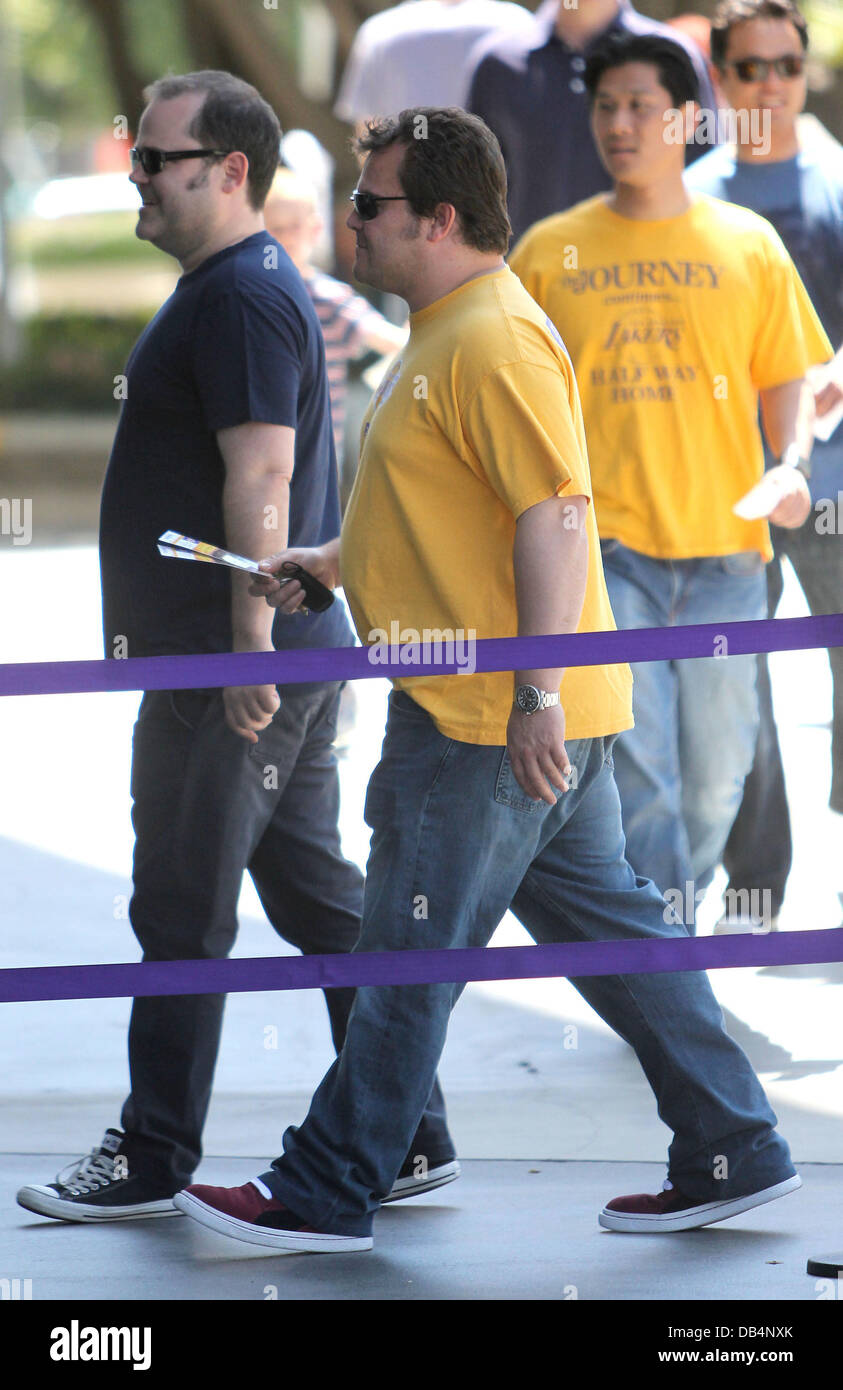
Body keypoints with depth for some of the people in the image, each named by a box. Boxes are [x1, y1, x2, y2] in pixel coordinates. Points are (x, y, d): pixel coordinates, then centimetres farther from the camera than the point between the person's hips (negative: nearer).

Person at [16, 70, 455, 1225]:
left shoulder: (241, 297, -15)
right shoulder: (239, 286, 18)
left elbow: (260, 480, -22)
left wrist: (250, 649, -24)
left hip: (236, 668, -10)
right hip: (291, 657, 10)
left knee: (183, 911, -2)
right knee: (323, 899, 11)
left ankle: (152, 1162, 5)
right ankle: (406, 1138, 13)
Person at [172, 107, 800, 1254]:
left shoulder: (495, 342, -18)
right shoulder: (447, 333, 17)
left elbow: (557, 515, -24)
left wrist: (535, 696, -26)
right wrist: (329, 562, 19)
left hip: (489, 724, -11)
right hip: (509, 715, 11)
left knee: (409, 961, -2)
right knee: (609, 928, 13)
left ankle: (328, 1195, 6)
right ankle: (735, 1154, 17)